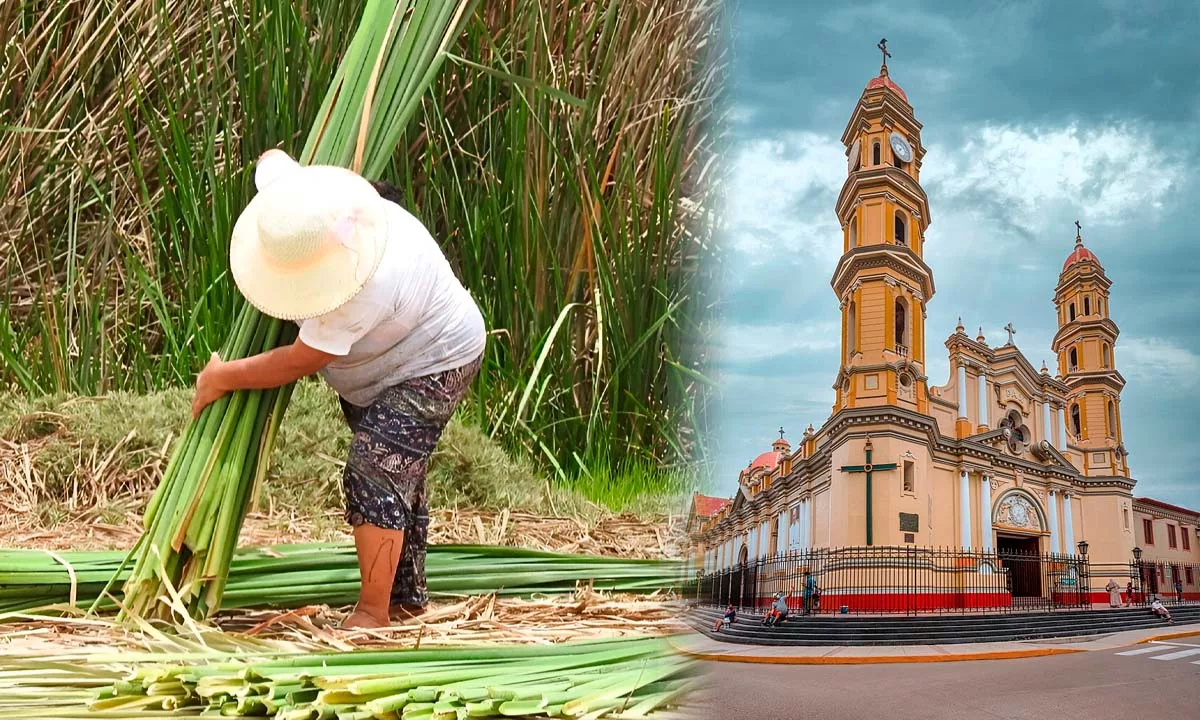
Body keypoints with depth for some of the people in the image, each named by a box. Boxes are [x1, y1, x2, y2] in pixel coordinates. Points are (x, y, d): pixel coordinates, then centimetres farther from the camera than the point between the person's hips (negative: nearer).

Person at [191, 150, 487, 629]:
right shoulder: (290, 191, -18)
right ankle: (408, 596, 26)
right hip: (377, 363, 9)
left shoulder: (365, 286, -41)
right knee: (398, 474, 14)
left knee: (375, 473, -19)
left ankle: (372, 613, -11)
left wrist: (222, 377, -19)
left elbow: (299, 362, -30)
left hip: (431, 364, -9)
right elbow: (272, 159, 8)